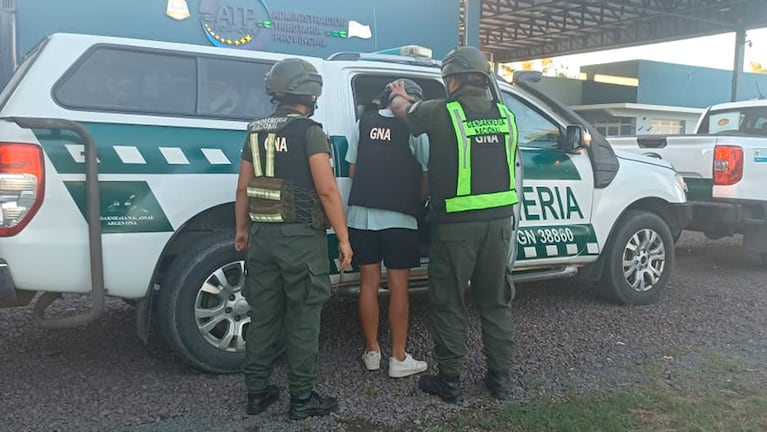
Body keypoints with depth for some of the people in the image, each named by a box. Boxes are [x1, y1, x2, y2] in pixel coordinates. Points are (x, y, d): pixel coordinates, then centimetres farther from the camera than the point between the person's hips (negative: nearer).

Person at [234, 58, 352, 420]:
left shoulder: (256, 132, 11)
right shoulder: (309, 132, -9)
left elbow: (243, 188, 14)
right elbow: (327, 190, -15)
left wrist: (242, 229, 24)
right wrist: (343, 238, -10)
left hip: (263, 235, 6)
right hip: (300, 237, -6)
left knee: (263, 315, 13)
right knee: (302, 318, 3)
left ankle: (257, 392, 22)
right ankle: (302, 398, 11)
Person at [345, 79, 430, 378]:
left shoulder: (364, 122, 8)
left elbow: (352, 169, 10)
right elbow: (427, 176, -4)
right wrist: (418, 202, 13)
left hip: (362, 215, 4)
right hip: (399, 217, -4)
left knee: (369, 282, 12)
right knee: (398, 286, 5)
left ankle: (372, 352, 21)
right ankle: (399, 358, 11)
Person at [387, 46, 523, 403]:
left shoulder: (442, 113, -10)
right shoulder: (506, 116, 6)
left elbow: (400, 108, 9)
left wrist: (399, 95, 31)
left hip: (455, 226, -5)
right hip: (499, 222, 5)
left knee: (448, 304, 8)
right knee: (495, 301, 16)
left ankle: (450, 381, 15)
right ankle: (501, 378, 25)